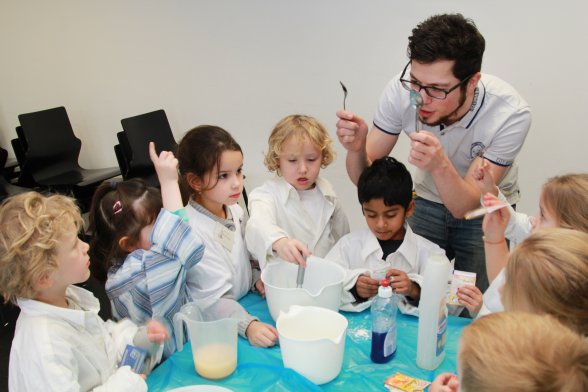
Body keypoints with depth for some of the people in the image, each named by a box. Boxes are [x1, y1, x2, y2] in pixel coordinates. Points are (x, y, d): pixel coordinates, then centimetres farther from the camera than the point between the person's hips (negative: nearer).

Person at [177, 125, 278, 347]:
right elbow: (214, 299, -21)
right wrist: (248, 325, -32)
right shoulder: (191, 230, -20)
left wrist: (256, 278, 2)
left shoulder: (235, 211, 2)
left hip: (245, 305, 7)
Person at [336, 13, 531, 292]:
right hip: (427, 202, 2)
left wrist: (440, 166, -48)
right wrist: (356, 149, -40)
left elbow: (467, 206, -28)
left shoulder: (511, 114, -32)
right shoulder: (401, 90, -26)